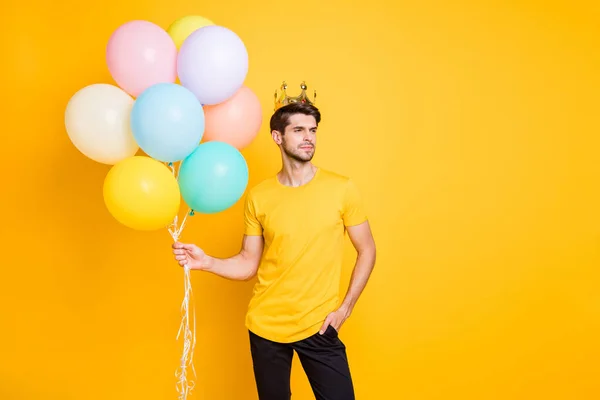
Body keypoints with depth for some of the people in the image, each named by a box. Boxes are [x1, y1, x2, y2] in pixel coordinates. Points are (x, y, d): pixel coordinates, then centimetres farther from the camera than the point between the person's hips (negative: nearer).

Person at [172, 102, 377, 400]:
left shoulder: (341, 189, -6)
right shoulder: (258, 196, -2)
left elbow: (367, 251, 1)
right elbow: (248, 264, 3)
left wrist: (345, 307, -6)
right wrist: (206, 262, -14)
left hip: (319, 325, -1)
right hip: (265, 326, 2)